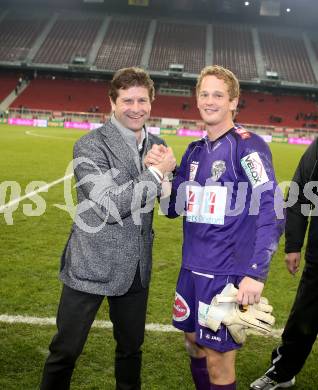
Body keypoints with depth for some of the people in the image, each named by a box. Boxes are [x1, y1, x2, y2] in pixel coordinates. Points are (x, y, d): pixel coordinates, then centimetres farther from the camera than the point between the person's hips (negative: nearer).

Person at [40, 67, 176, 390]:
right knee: (66, 350, 8)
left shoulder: (157, 145, 5)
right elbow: (109, 206, -22)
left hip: (136, 268, 5)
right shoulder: (90, 146, -14)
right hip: (92, 265, -5)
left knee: (131, 347, 20)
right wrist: (156, 172, -19)